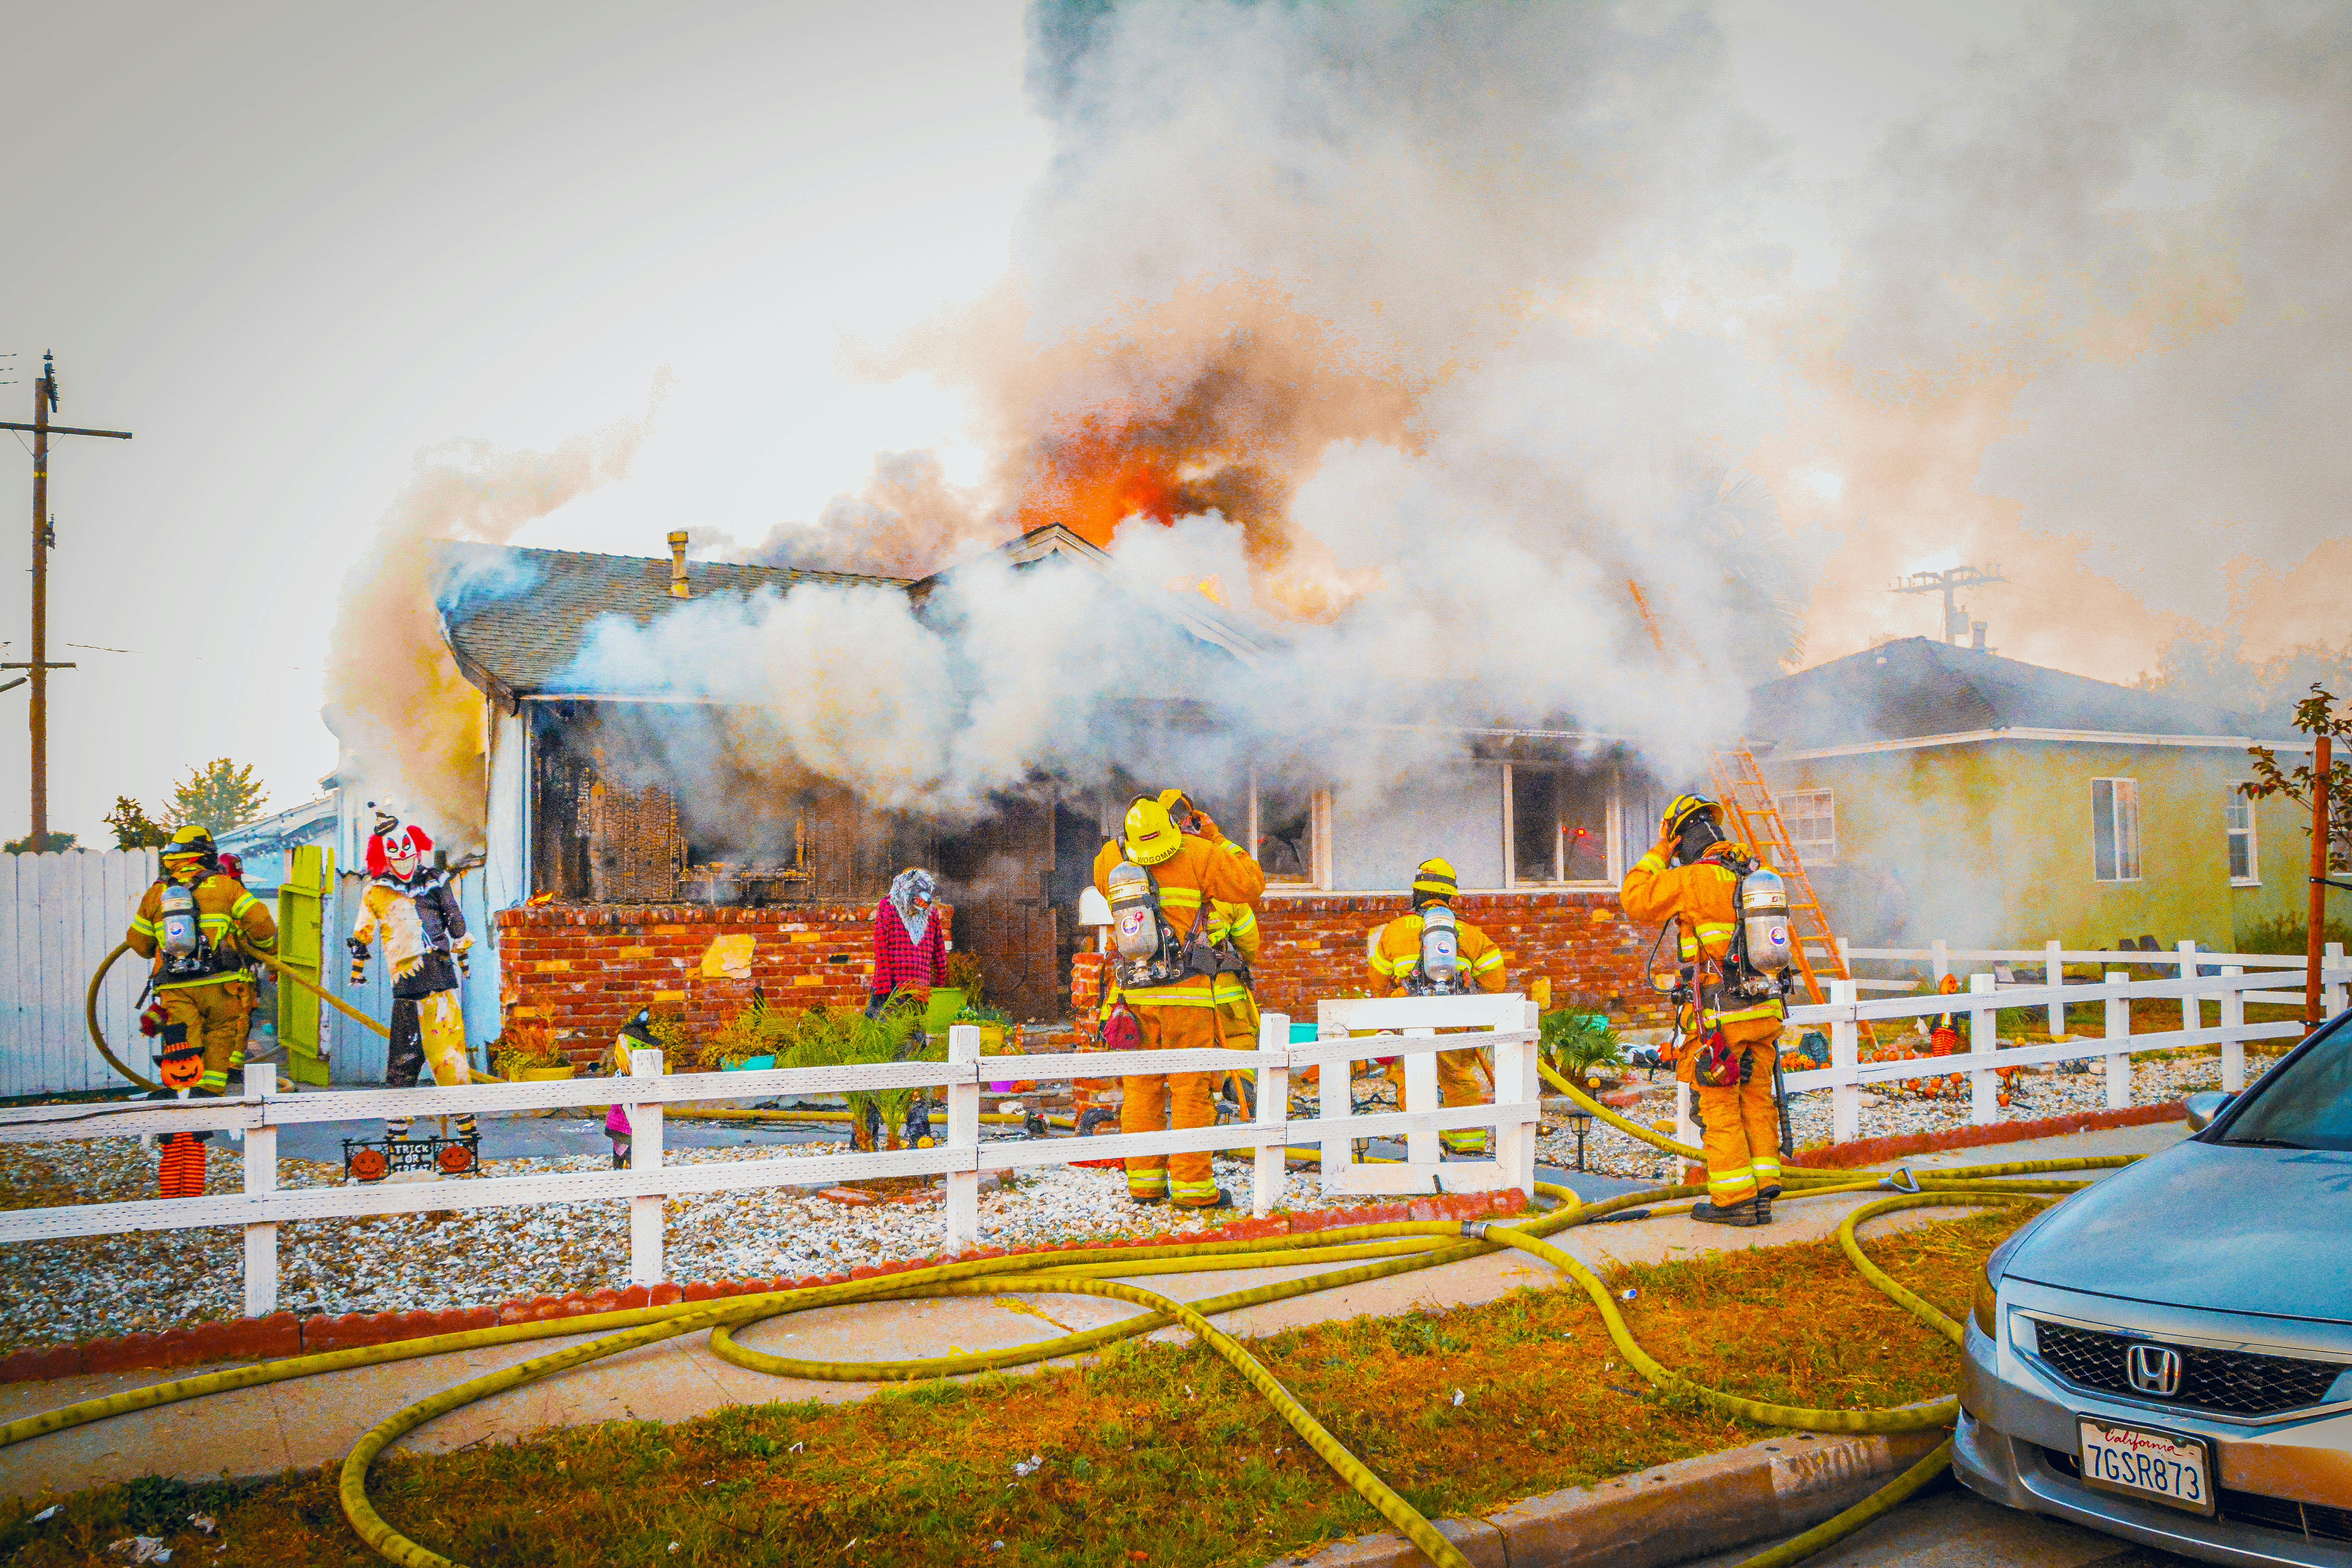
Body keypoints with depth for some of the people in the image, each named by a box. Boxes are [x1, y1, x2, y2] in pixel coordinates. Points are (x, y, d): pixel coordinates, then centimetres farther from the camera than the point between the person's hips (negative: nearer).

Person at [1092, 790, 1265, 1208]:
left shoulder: (1110, 857, 7)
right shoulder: (1195, 853, -5)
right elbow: (1251, 884, 0)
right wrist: (1219, 840, 9)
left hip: (1134, 995, 4)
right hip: (1186, 994, -4)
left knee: (1141, 1088, 11)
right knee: (1191, 1089, 0)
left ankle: (1143, 1181, 17)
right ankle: (1191, 1185, 1)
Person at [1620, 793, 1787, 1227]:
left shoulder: (1695, 879, -11)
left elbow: (1635, 900, -3)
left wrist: (1659, 851, 3)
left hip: (1721, 1012, -7)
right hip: (1764, 1009, 7)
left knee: (1720, 1106, 0)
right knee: (1756, 1101, 12)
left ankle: (1734, 1199, 2)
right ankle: (1763, 1193, 15)